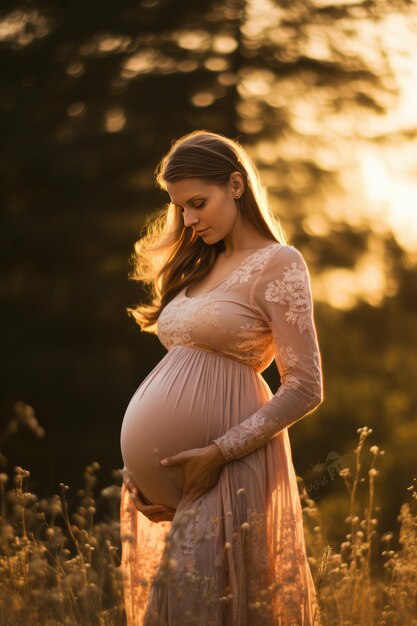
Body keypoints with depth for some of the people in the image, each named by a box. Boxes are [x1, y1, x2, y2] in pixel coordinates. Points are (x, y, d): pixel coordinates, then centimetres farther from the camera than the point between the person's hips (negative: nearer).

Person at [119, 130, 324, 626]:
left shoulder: (277, 264, -4)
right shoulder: (200, 265, 18)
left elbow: (305, 388, -10)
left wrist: (220, 451, -16)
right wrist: (142, 465, 4)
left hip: (227, 464, -7)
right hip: (170, 464, 7)